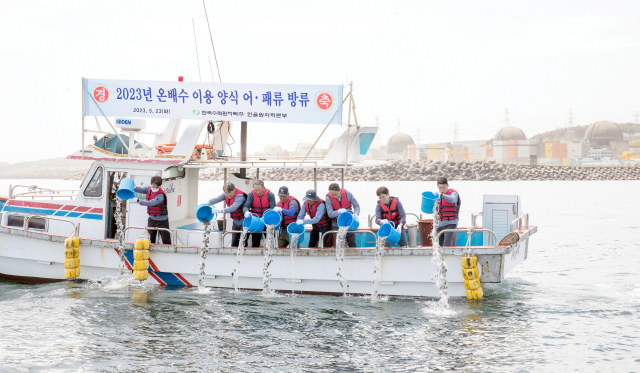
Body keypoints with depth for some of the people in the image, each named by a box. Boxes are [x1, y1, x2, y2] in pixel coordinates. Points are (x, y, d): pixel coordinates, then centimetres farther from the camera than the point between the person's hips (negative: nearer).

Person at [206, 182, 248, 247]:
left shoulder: (240, 196, -24)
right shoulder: (226, 194, 0)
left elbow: (233, 207, -38)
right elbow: (217, 199, -13)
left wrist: (221, 211, -49)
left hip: (243, 222, -8)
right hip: (235, 222, 8)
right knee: (234, 243, 7)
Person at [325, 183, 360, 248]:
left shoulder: (347, 194, -11)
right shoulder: (328, 198, -15)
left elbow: (356, 206, -4)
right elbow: (330, 214, -20)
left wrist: (356, 214, -24)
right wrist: (339, 211, -38)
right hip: (337, 225, -1)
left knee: (352, 243, 4)